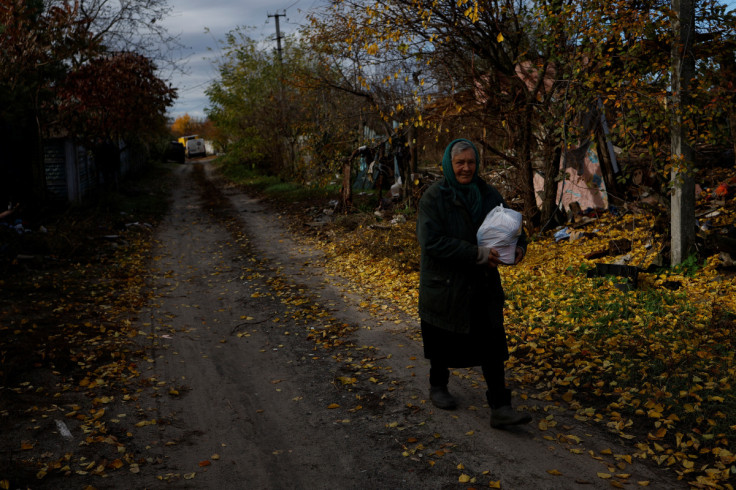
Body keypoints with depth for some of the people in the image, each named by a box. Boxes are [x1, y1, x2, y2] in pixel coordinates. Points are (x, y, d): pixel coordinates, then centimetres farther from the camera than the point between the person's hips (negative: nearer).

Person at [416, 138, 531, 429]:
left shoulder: (487, 195, 4)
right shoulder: (434, 198, -12)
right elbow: (431, 241, -23)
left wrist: (519, 246, -10)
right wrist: (476, 254, -26)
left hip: (483, 286, 4)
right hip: (444, 285, -4)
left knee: (492, 345, -1)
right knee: (443, 342, 14)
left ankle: (500, 408, 3)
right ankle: (437, 387, 39)